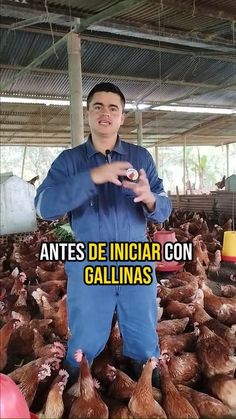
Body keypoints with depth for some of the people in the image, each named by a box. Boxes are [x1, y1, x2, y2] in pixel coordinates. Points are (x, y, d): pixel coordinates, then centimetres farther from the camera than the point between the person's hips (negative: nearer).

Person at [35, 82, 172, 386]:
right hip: (88, 269, -1)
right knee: (83, 349, 14)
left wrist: (150, 198, -26)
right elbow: (44, 206, -18)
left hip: (137, 266, 2)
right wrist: (92, 177, -30)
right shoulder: (69, 160, -2)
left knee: (145, 347, 17)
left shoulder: (140, 157, 3)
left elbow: (164, 210, -1)